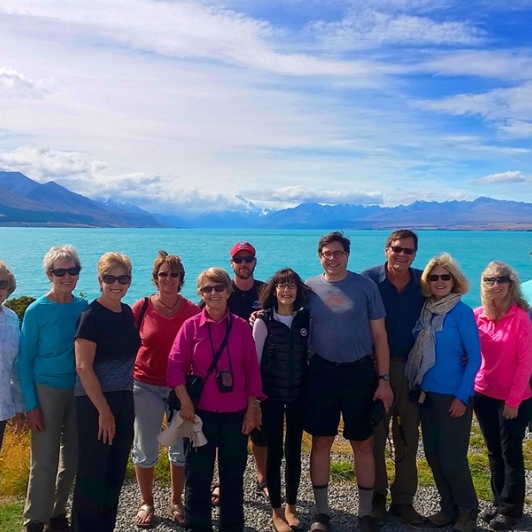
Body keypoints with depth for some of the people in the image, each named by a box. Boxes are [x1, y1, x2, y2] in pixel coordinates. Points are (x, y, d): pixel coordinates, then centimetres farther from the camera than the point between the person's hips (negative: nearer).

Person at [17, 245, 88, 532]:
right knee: (45, 459, 1)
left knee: (72, 457, 13)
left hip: (78, 390, 4)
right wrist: (31, 405, -11)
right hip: (47, 390, -4)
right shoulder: (37, 311, -10)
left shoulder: (83, 307, 0)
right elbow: (24, 361, -7)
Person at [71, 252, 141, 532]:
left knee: (116, 472, 15)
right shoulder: (91, 315, -14)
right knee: (92, 472, 2)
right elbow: (83, 367, -17)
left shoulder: (127, 312, 7)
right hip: (95, 402, -7)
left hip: (123, 399, 7)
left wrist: (120, 405, 13)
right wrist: (103, 410, -17)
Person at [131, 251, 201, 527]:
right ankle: (146, 503, 30)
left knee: (182, 447, 11)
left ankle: (176, 502, 31)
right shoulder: (141, 307, -7)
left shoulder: (193, 310, -6)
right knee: (145, 447, 10)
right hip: (146, 386, 0)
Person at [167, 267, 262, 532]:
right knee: (197, 474, 7)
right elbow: (175, 365, -6)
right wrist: (185, 402, -13)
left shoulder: (241, 326, -1)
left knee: (233, 473, 12)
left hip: (235, 412, 1)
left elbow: (252, 368, 2)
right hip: (201, 411, -1)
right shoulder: (191, 325, -3)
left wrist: (252, 405, 0)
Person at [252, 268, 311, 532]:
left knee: (294, 451, 11)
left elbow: (310, 353, 8)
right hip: (271, 394, -3)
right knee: (274, 451, 5)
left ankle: (291, 507, 26)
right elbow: (254, 360, -6)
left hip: (298, 394, 3)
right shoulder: (263, 321, -8)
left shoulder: (305, 319, 1)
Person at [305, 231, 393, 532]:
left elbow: (379, 335, -1)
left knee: (363, 444, 8)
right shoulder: (309, 288, 0)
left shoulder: (365, 286, -4)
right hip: (322, 372, 1)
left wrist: (384, 379, -5)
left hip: (360, 372, -1)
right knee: (321, 442, 9)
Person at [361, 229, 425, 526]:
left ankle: (404, 501, 25)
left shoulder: (423, 282, 1)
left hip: (411, 367, 3)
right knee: (375, 435, 9)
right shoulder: (368, 279, -8)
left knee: (408, 437, 11)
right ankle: (377, 498, 25)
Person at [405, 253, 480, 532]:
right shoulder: (425, 310, 5)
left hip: (452, 395, -6)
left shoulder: (462, 312, -10)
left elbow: (474, 357, -11)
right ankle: (449, 507, 29)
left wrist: (462, 396, -14)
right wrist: (417, 386, 4)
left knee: (451, 458, 0)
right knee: (433, 455, 12)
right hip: (427, 392, 6)